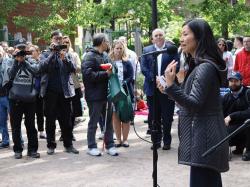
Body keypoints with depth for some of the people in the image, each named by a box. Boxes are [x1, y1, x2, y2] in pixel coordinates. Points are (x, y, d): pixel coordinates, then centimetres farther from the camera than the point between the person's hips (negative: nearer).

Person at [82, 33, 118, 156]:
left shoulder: (105, 56, 14)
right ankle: (91, 147, 14)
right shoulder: (89, 56, -12)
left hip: (106, 94, 8)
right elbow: (88, 74, -23)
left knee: (109, 120, 12)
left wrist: (111, 71, 3)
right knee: (93, 122, 3)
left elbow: (109, 69, 25)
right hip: (95, 95, -8)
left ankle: (109, 145, 22)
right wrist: (106, 74, -20)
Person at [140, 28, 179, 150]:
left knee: (167, 117, 3)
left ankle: (167, 141, 13)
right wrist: (154, 79, -12)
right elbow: (143, 68, 0)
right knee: (154, 116, 7)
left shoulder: (172, 49, 3)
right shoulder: (146, 50, 8)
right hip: (152, 88, 2)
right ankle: (156, 140, 17)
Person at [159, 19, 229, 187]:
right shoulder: (199, 65, 16)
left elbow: (194, 104, -23)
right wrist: (168, 90, 12)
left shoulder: (205, 67, -17)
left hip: (203, 138, -11)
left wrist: (171, 85, -30)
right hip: (206, 137, 11)